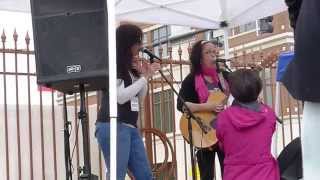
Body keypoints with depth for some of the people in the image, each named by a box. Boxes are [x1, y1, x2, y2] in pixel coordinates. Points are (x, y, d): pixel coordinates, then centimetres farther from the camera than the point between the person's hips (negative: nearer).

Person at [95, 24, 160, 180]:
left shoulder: (130, 68, 17)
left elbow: (139, 99, 22)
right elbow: (120, 97, -14)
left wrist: (144, 75, 7)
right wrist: (145, 77, -7)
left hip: (130, 127, 8)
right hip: (113, 127, -8)